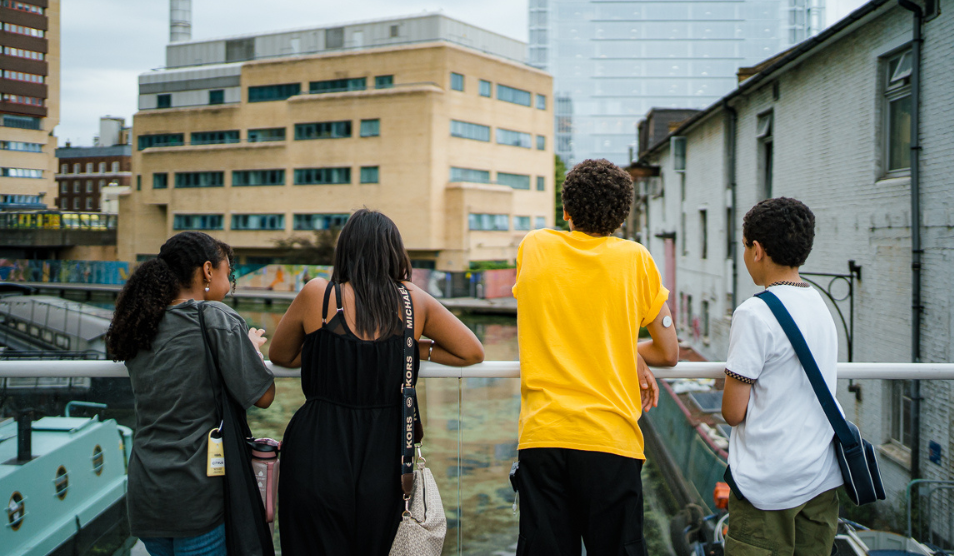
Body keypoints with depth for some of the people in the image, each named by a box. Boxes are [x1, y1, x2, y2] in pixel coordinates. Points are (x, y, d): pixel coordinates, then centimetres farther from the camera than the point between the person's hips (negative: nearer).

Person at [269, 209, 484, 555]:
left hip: (317, 458, -2)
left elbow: (279, 356, 12)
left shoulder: (317, 294, -4)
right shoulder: (413, 301, 0)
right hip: (381, 466, 2)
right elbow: (473, 352, 7)